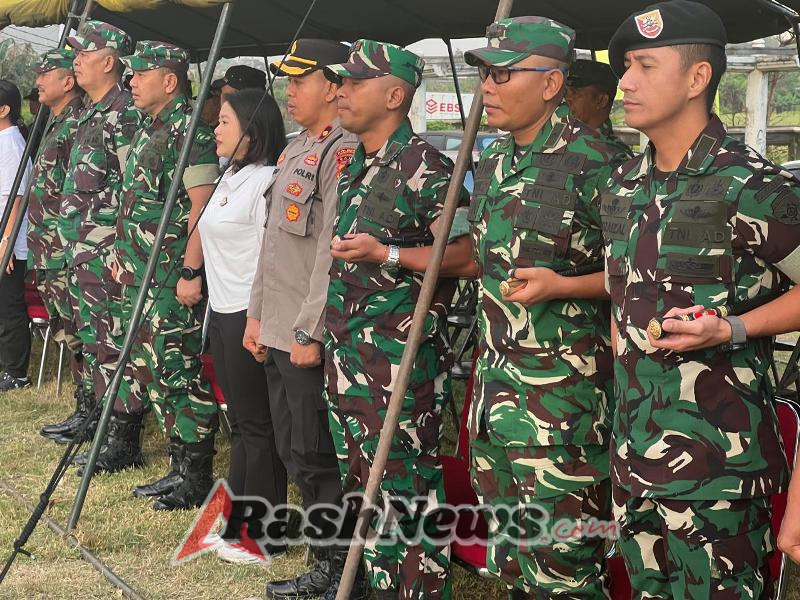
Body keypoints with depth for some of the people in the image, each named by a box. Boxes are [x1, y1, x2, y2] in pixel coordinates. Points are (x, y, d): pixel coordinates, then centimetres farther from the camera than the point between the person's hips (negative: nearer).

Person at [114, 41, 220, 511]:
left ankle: (196, 478, 3)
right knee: (154, 368, 13)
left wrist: (192, 271, -21)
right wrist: (124, 254, 21)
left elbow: (201, 206, -19)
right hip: (142, 274, 10)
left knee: (179, 373, -6)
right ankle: (180, 466, 22)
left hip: (174, 278, -10)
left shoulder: (189, 129, -13)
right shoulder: (149, 129, 17)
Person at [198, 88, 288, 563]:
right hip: (223, 312, 9)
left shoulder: (265, 181, -15)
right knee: (240, 419, 15)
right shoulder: (230, 177, 14)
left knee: (256, 425, -2)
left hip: (249, 316, -9)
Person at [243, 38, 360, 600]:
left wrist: (310, 331, -20)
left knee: (316, 455, -2)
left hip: (311, 338, -10)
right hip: (278, 333, 10)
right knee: (294, 450, 15)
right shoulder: (295, 150, 16)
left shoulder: (343, 152, -14)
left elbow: (333, 250, -20)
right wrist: (258, 315, 18)